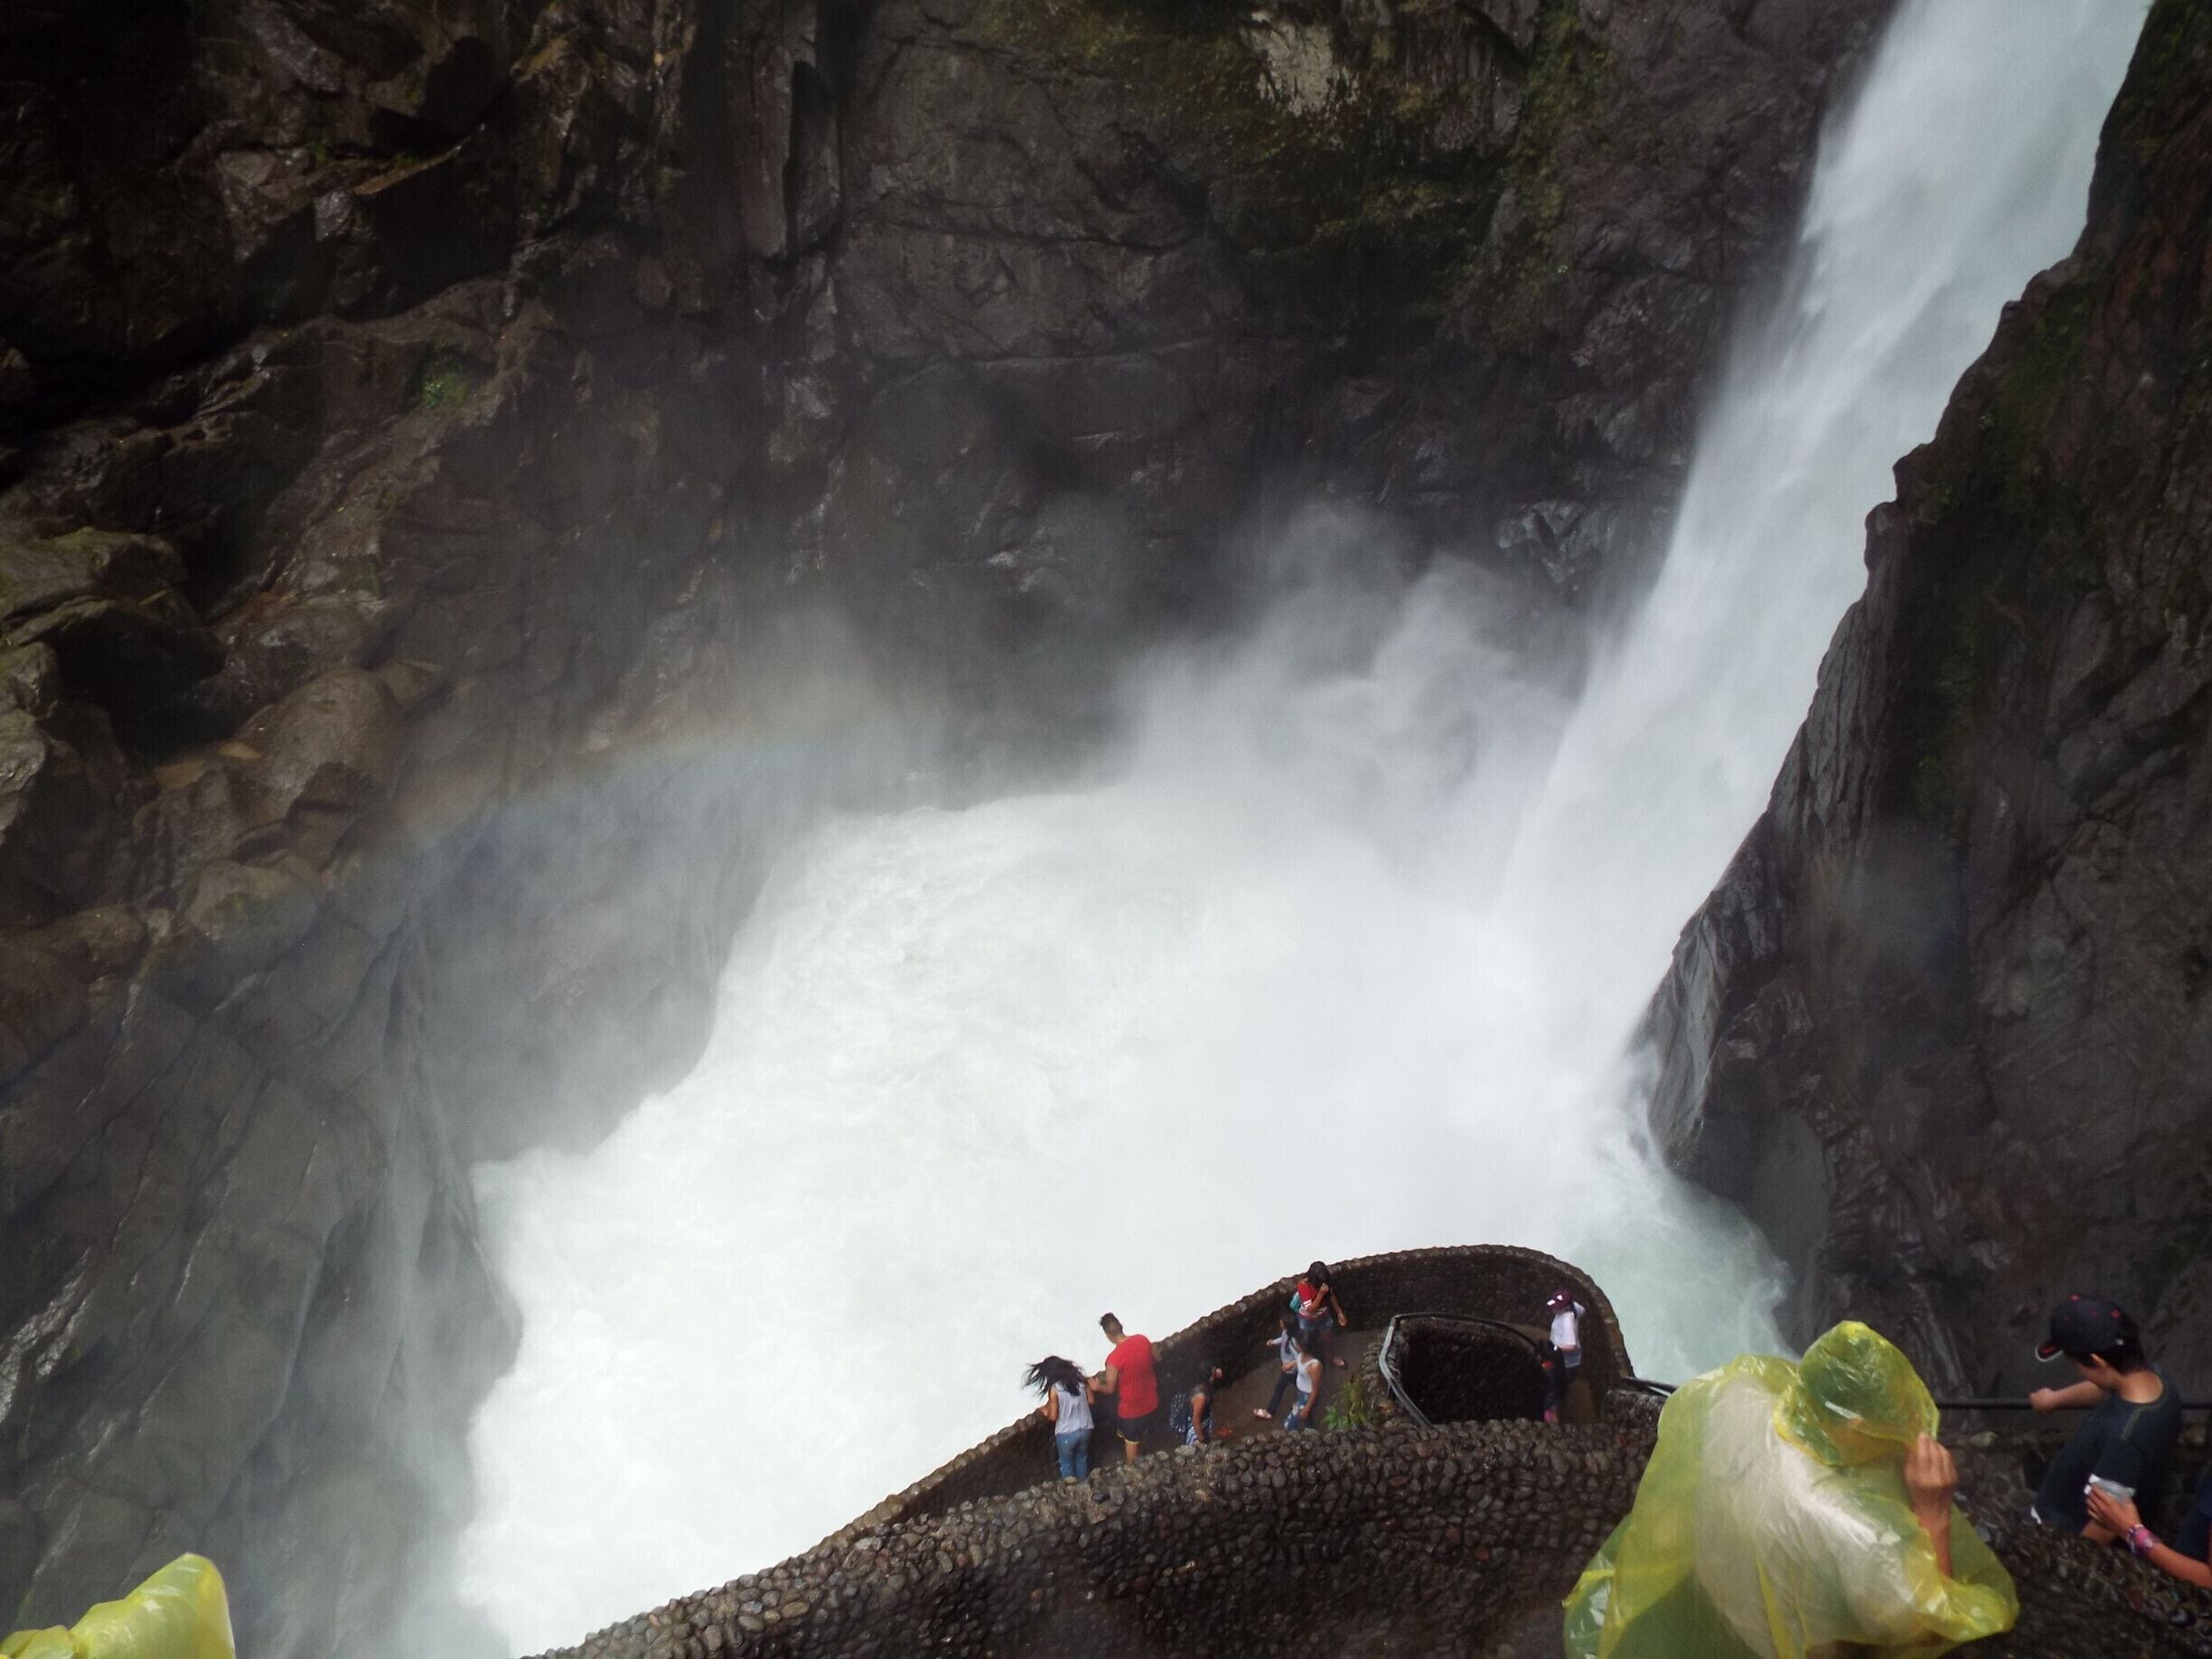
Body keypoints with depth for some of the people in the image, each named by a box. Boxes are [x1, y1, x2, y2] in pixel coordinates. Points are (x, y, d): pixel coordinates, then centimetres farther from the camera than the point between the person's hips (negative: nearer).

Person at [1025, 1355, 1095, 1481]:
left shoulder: (1054, 1389, -19)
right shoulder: (1081, 1380, -6)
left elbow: (1053, 1416, -15)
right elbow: (1090, 1401, 4)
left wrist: (1044, 1412, 6)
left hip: (1066, 1434, -4)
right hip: (1085, 1429, 4)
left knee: (1066, 1462, 23)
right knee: (1081, 1458, 30)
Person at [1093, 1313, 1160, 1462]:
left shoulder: (1114, 1358, -31)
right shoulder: (1144, 1340, -15)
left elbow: (1110, 1389, -18)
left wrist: (1097, 1387, 3)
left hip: (1131, 1407, -6)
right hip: (1150, 1400, 6)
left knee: (1130, 1440, 21)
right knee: (1144, 1431, 33)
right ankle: (1140, 1455, 58)